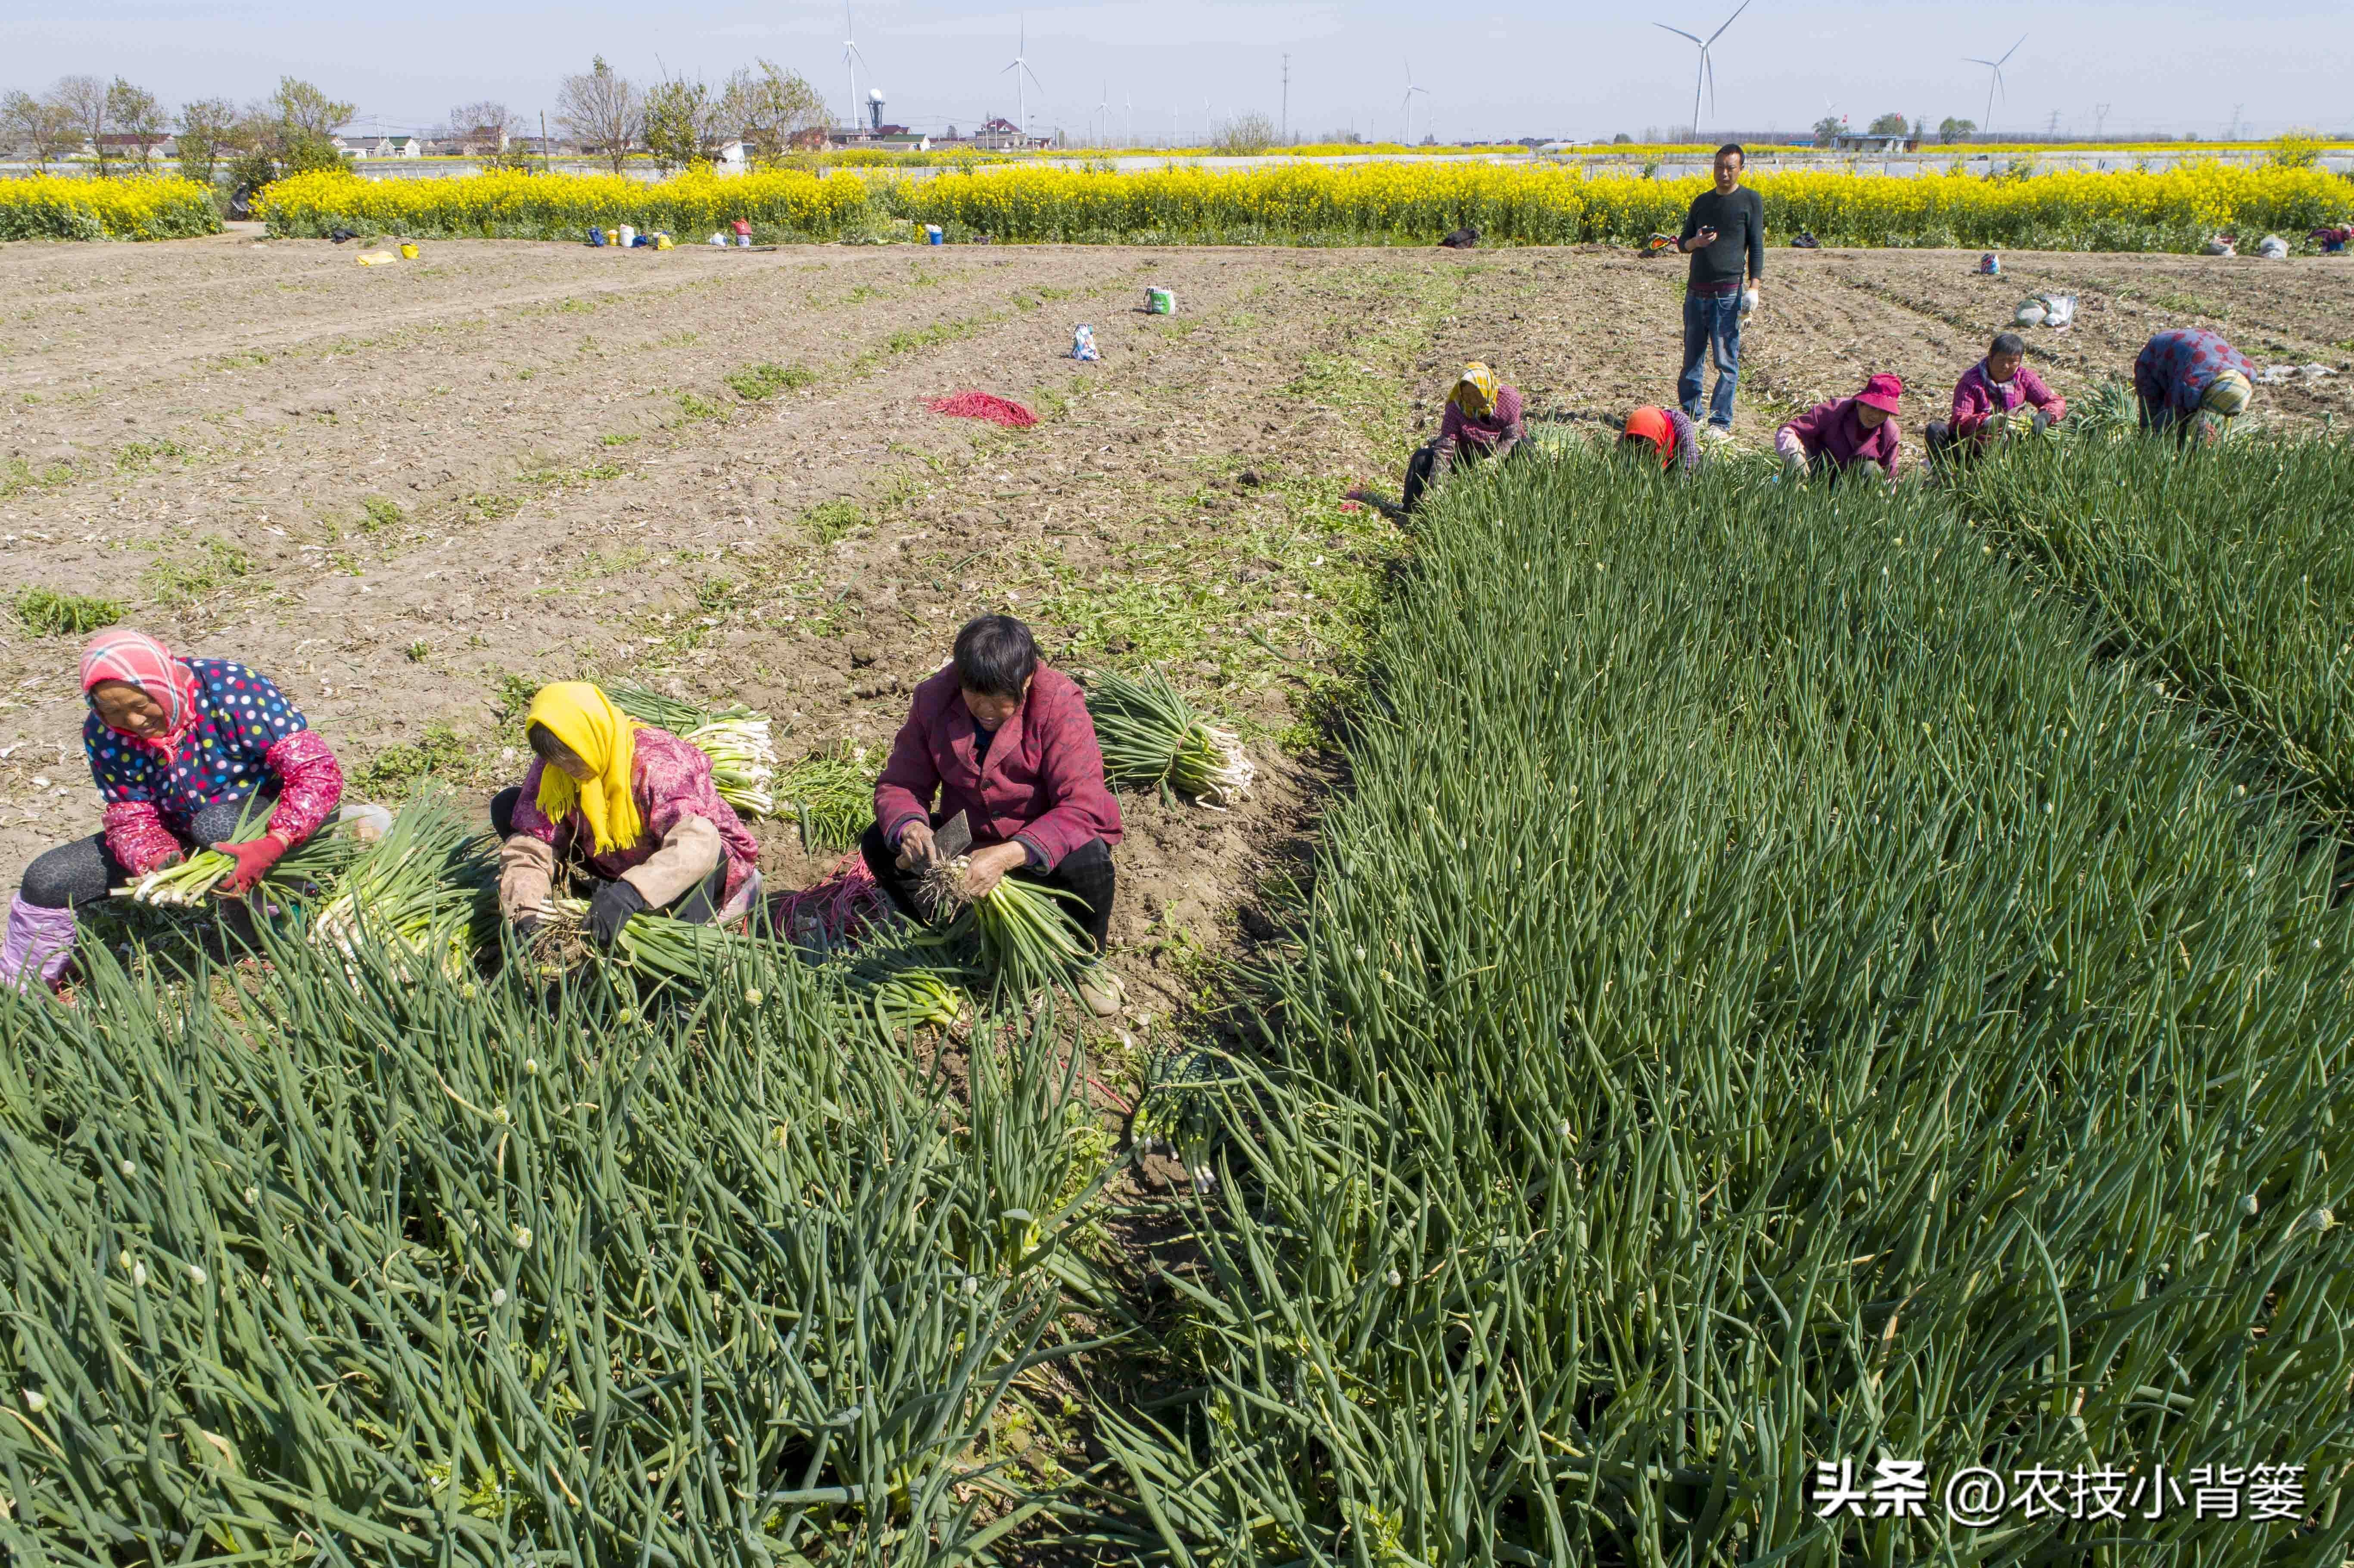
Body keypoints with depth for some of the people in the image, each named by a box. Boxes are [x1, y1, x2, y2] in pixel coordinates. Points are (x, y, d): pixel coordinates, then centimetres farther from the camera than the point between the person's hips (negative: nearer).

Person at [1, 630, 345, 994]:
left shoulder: (232, 691, -28)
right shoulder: (103, 734, -10)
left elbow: (319, 772, -33)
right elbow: (131, 816, -6)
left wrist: (270, 847, -47)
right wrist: (155, 861, -31)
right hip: (184, 837, 6)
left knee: (217, 824, -39)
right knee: (48, 879, -3)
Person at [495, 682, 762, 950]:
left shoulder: (657, 764, -34)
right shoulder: (553, 766, -15)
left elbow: (696, 841, -48)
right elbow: (530, 844, -17)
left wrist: (629, 895, -59)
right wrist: (526, 916, -34)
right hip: (614, 864, 6)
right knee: (508, 806, -7)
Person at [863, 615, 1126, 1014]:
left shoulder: (1059, 703, -26)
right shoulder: (934, 699, -14)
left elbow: (1081, 806, -32)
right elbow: (899, 784, -10)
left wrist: (1010, 855, -47)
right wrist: (909, 828, -35)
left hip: (1044, 840, -4)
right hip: (969, 837, 4)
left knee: (1089, 862, -36)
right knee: (879, 845, -15)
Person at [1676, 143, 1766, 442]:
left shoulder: (1751, 201, 1)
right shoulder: (1702, 201, 13)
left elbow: (1757, 247, -2)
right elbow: (1683, 243, 15)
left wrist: (1754, 287, -13)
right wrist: (1695, 242, -9)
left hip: (1728, 293, -5)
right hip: (1696, 291, 5)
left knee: (1727, 362, -3)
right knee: (1692, 359, 8)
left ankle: (1721, 424, 0)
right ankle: (1692, 416, 18)